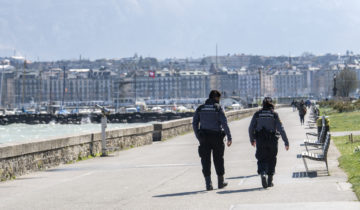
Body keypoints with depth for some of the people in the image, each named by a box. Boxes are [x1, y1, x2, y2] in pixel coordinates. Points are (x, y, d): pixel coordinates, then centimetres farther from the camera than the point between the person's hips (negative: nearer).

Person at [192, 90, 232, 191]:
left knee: (206, 161, 2)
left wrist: (198, 137, 11)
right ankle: (220, 182, 22)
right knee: (218, 160, 11)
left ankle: (208, 184, -7)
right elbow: (224, 123, -11)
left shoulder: (200, 108, 7)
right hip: (217, 137, -2)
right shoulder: (218, 108, -4)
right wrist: (229, 137, -9)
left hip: (204, 138, 2)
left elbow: (195, 123, 5)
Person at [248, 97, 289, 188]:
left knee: (261, 160, 4)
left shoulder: (257, 114, 1)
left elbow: (251, 128, 4)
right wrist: (286, 142, -5)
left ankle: (262, 173, -25)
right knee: (271, 160, 13)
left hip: (260, 141, 0)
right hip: (272, 141, 0)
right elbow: (281, 129, -7)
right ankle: (270, 181, 15)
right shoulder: (274, 115, -3)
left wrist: (252, 139, 20)